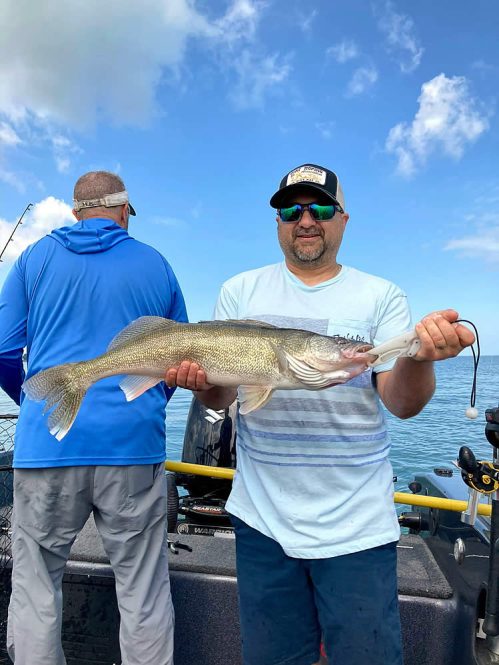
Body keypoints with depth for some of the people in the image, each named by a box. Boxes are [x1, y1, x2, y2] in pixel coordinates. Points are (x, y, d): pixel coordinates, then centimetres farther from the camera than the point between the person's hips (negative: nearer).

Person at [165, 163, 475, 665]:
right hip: (262, 517, 2)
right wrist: (200, 380, -22)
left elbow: (402, 403, -9)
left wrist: (419, 356, -30)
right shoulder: (240, 292, 3)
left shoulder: (381, 297, -1)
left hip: (356, 525, -1)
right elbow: (220, 395, 0)